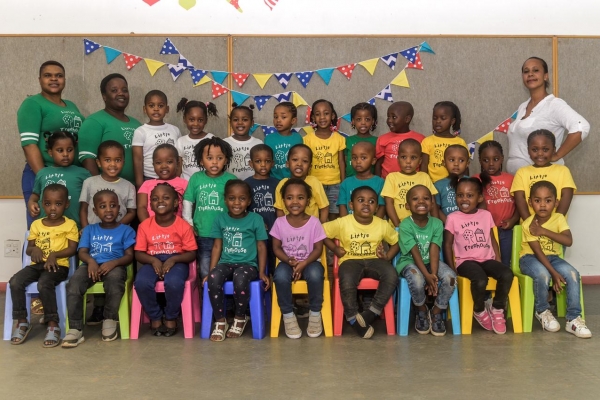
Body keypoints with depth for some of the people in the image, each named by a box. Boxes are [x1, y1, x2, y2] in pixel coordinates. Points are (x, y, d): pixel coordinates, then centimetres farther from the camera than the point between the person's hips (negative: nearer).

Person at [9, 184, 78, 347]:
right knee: (15, 282, -22)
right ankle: (21, 322, -9)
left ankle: (53, 324, -23)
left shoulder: (70, 224, 2)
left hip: (58, 265, -5)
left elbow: (72, 249, -3)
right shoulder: (36, 224, 14)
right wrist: (34, 249, -8)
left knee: (44, 284, -35)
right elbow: (28, 248, 16)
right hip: (37, 264, 5)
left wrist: (54, 254, -18)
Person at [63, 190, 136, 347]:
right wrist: (90, 261, -16)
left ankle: (110, 320, -14)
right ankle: (75, 329, -26)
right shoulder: (89, 230, 20)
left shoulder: (126, 230, 11)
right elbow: (82, 252, 9)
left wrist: (113, 263, -19)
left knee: (114, 280, -39)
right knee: (74, 283, -30)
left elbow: (129, 256, 2)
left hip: (114, 266, -2)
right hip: (92, 265, 2)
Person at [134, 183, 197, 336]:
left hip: (176, 261, -2)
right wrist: (153, 260, -17)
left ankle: (171, 318, -5)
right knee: (141, 282, -30)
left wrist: (173, 260, -20)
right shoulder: (144, 226, 1)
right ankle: (155, 317, -3)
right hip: (152, 262, 2)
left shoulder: (184, 226, -5)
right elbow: (139, 253, 3)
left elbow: (192, 254, -3)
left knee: (174, 282, -35)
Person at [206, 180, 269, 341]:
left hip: (248, 264, -2)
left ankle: (240, 318, -9)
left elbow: (261, 247, 2)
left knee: (240, 279, -37)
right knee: (214, 278, -32)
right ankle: (220, 321, -14)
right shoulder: (220, 219, 8)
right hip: (226, 263, 2)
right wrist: (210, 271, 2)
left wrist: (262, 272, -5)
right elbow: (217, 246, 9)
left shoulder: (256, 219, 1)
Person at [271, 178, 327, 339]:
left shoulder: (314, 222, -9)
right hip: (287, 262, 1)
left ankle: (315, 314, -11)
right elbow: (276, 248, 1)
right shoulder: (280, 222, -5)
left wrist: (304, 263, -23)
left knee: (315, 274, -35)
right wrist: (290, 261, -18)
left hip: (310, 262, -1)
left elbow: (318, 249, -7)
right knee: (280, 275, -33)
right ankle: (288, 315, -12)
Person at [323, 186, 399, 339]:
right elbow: (322, 232, 3)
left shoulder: (382, 225, -1)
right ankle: (353, 319, -13)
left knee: (392, 275, -30)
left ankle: (370, 314, -17)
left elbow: (396, 241, 12)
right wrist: (335, 249, -3)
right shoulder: (342, 223, -7)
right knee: (347, 281, -37)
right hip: (351, 261, -2)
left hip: (374, 260, 2)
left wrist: (388, 256, -4)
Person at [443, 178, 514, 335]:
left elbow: (493, 240, 14)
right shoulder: (452, 218, 1)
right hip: (466, 261, -3)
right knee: (480, 280, -34)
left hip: (487, 259, 4)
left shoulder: (486, 215, 11)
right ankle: (479, 310, -1)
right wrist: (452, 270, -6)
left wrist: (498, 262, 4)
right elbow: (447, 245, 2)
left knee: (507, 274, -27)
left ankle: (497, 309, -2)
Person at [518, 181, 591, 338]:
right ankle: (542, 311, -6)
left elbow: (568, 241, -24)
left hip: (552, 257, 4)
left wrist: (544, 231, -32)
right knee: (542, 274, -35)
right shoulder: (528, 224, -17)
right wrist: (554, 273, -28)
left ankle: (573, 319, -15)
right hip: (530, 258, -4)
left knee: (573, 274, -24)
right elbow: (538, 252, -21)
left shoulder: (559, 219, -8)